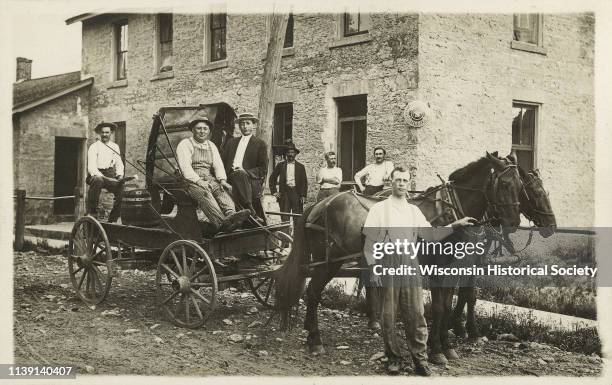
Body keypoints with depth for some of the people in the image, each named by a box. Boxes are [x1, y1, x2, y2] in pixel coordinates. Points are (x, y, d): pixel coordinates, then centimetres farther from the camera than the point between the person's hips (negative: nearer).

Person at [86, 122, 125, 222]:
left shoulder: (115, 146, 15)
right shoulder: (94, 147, -1)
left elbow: (119, 164, 17)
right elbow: (91, 167, -11)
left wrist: (120, 175, -4)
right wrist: (102, 177, -25)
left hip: (111, 175, 4)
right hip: (97, 174, -4)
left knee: (122, 188, -24)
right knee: (97, 180, -39)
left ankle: (113, 219, -10)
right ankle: (91, 212, -29)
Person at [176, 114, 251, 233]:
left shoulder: (211, 146, 23)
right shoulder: (184, 145, 5)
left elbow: (218, 165, 12)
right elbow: (185, 167, -9)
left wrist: (222, 179, -9)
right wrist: (199, 181, -23)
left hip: (210, 179, 5)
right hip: (191, 181, -5)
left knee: (223, 191, -28)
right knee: (204, 194, -36)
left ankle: (231, 215, -56)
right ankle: (222, 223, -61)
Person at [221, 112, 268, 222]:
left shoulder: (260, 144, 13)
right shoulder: (231, 142, 27)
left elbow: (263, 169, 6)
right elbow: (223, 163, 21)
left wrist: (246, 172, -10)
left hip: (251, 182, -3)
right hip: (231, 180, 3)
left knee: (239, 175, -35)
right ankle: (252, 213, -36)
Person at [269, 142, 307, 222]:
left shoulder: (300, 166, 10)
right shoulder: (280, 165, 10)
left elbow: (304, 182, 8)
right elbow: (272, 178, 14)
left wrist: (303, 195, -2)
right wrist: (274, 191, 5)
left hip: (296, 193, 0)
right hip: (284, 193, 0)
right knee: (284, 217, -3)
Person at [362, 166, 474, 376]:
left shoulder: (414, 210, 14)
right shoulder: (379, 209, 2)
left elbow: (431, 235, 12)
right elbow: (370, 241, -1)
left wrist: (454, 225, 2)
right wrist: (373, 268, -9)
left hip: (410, 262, 3)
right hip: (387, 262, -3)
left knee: (416, 313, 0)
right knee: (388, 315, 3)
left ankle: (420, 359, 8)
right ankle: (393, 358, 16)